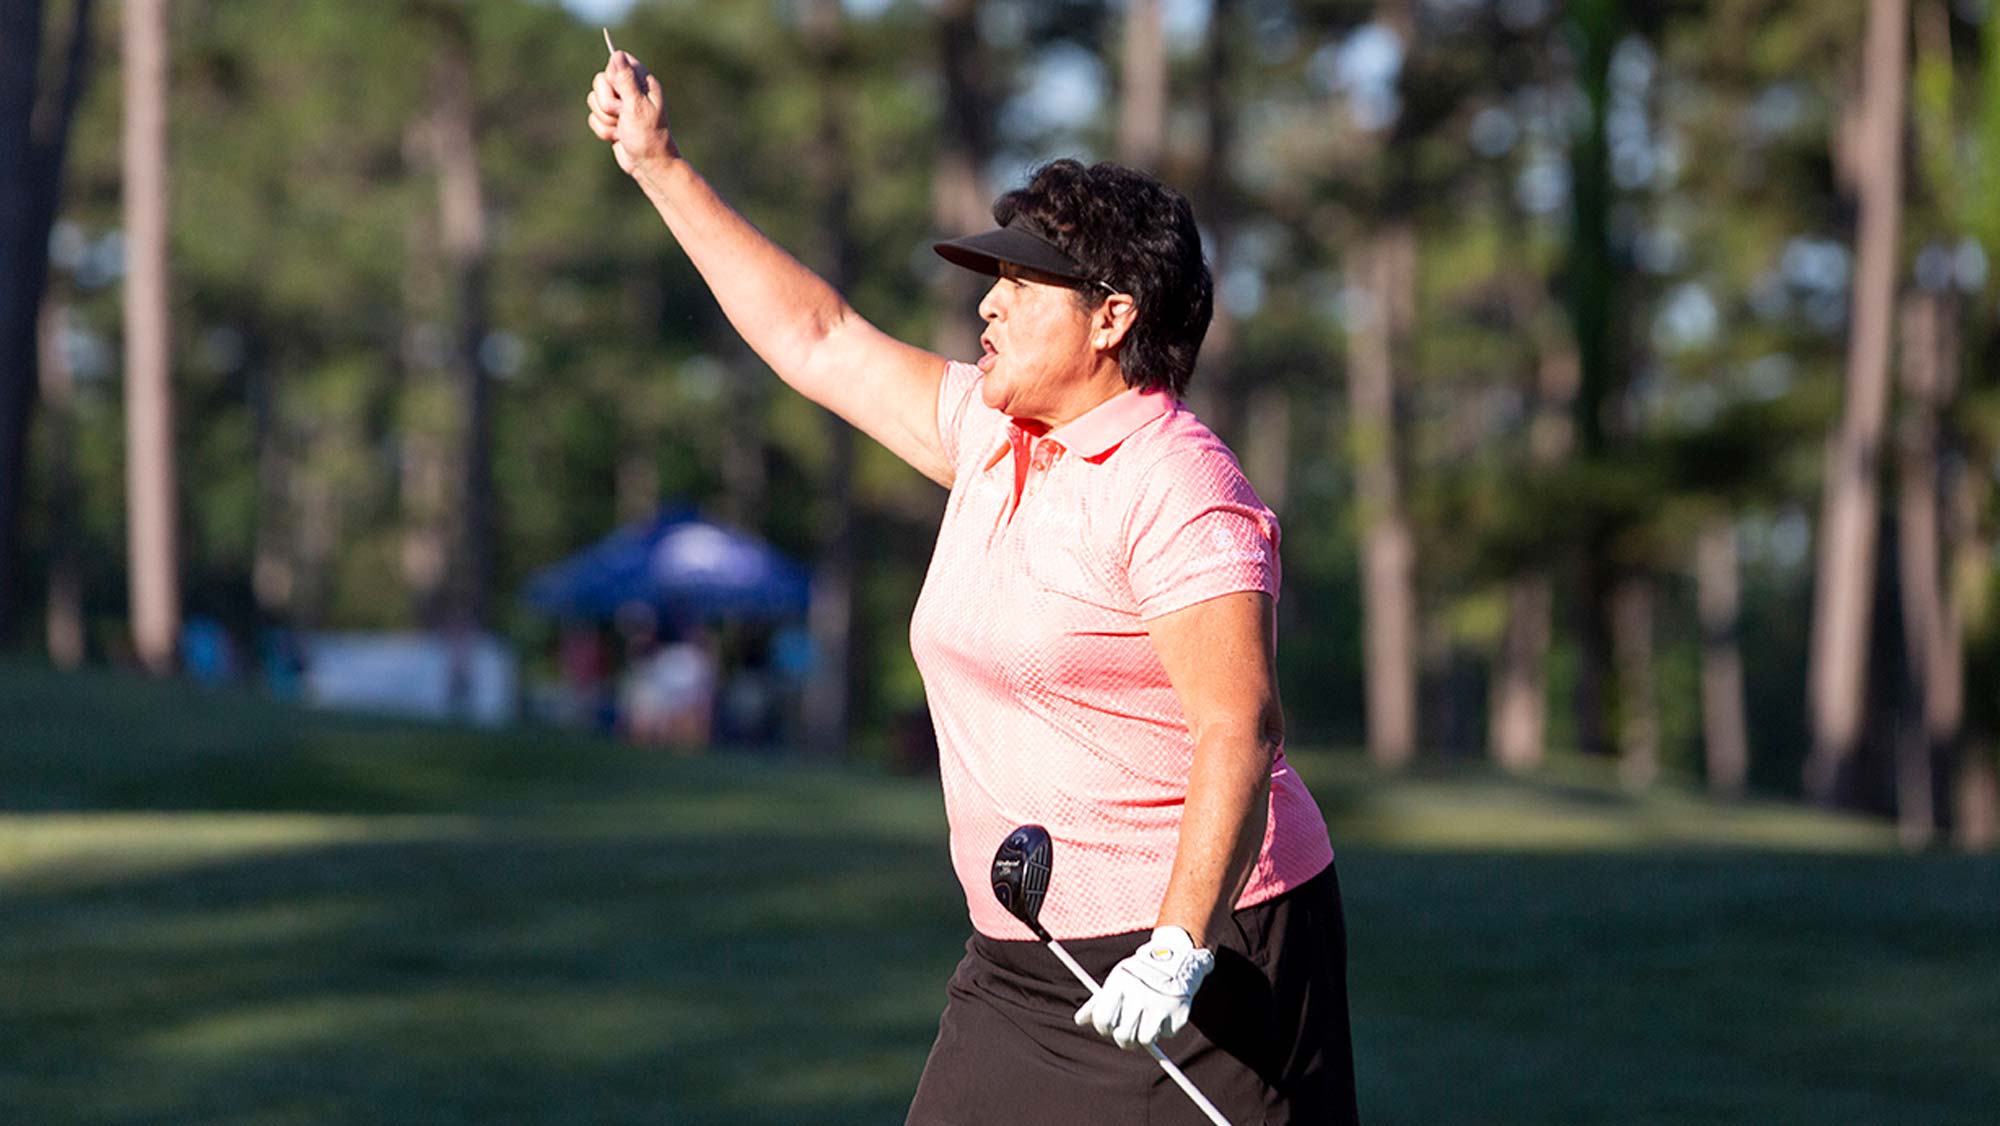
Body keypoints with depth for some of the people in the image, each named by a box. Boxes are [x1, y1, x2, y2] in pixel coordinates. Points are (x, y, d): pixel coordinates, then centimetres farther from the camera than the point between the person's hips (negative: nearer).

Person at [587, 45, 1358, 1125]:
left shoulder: (1179, 489, -15)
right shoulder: (992, 437, 11)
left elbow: (1239, 731, -24)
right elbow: (819, 339, 24)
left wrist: (1179, 948, -34)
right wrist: (659, 165, 26)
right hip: (1022, 959, 8)